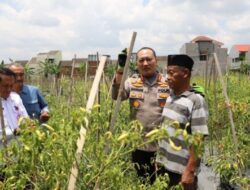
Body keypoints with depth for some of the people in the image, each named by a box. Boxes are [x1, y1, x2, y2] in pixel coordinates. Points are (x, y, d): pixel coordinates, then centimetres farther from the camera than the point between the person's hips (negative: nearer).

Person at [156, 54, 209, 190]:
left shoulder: (196, 101, -17)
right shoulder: (170, 95, 3)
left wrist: (190, 171, -18)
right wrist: (159, 160, 11)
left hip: (181, 171, -6)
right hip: (163, 166, 6)